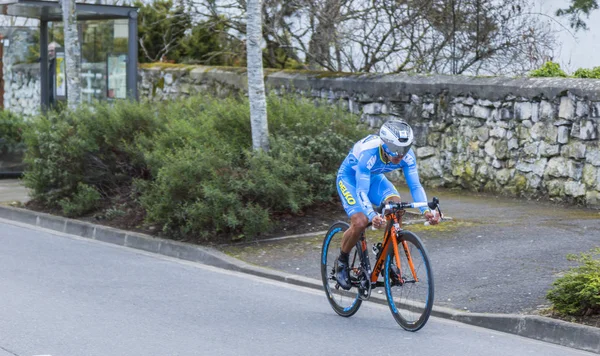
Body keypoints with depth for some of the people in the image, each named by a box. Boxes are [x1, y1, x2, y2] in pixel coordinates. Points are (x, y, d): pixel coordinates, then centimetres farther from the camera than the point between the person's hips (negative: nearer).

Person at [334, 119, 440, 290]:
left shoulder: (407, 155, -26)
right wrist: (372, 216, -58)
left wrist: (426, 210, -43)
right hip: (349, 177, -5)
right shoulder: (368, 152, -40)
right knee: (360, 222, -25)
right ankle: (341, 262, 2)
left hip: (374, 177, 5)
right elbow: (361, 191, -41)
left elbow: (415, 185, -24)